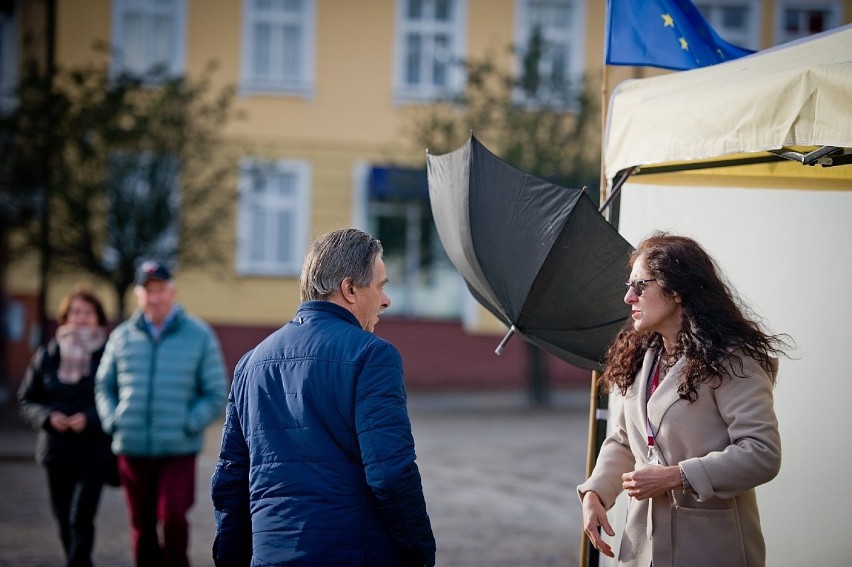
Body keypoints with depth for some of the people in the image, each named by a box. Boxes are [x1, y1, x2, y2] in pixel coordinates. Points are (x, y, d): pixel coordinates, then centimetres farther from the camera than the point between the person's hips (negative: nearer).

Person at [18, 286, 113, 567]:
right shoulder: (46, 356, 6)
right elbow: (26, 401, 10)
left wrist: (90, 419, -20)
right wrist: (48, 417, -10)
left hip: (95, 452, -4)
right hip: (56, 451, 4)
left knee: (81, 519, -14)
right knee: (65, 522, 11)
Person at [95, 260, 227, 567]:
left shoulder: (199, 335, 1)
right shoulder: (122, 336, 7)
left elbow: (216, 392, 1)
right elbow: (104, 386, 16)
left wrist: (189, 424, -11)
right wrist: (112, 421, 0)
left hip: (179, 450, -3)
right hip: (132, 449, 3)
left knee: (173, 517, -16)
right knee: (142, 526, 8)